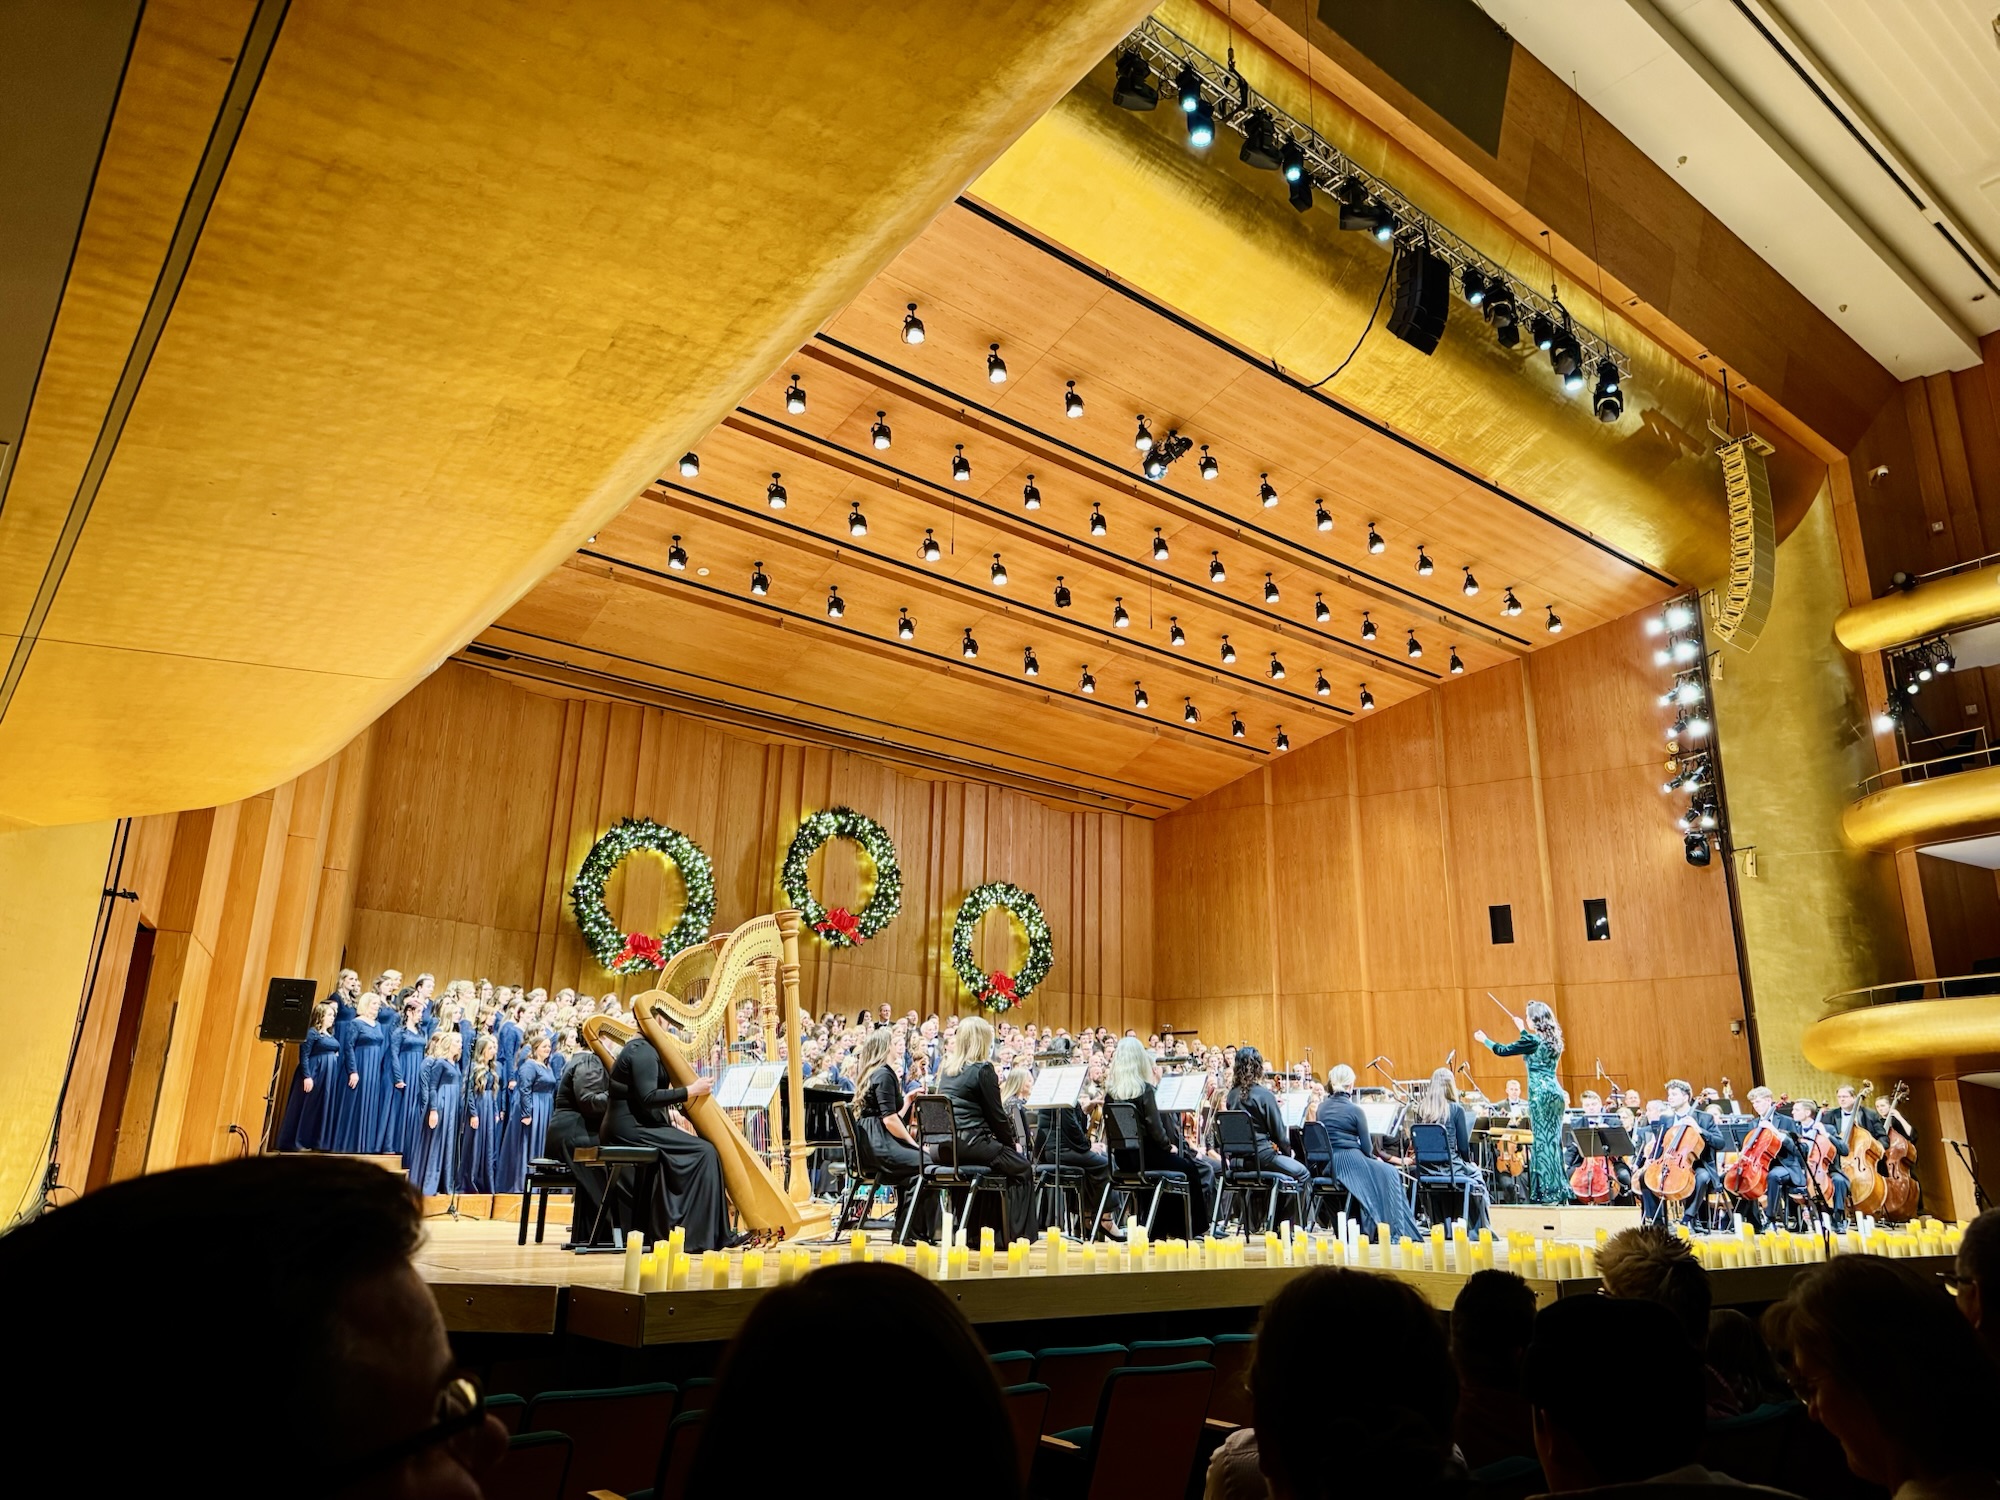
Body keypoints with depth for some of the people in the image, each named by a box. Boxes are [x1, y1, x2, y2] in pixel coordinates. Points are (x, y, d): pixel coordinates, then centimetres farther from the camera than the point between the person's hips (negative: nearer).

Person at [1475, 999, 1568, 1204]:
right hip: (1555, 1091, 8)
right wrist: (1524, 1030, 40)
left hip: (1540, 1092, -8)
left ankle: (1548, 1190, -4)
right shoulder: (1553, 1040, 12)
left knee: (1543, 1140, -5)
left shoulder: (1532, 1040, -10)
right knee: (1554, 1139, 11)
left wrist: (1484, 1040, 13)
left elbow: (1502, 1050, -4)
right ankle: (1560, 1189, 14)